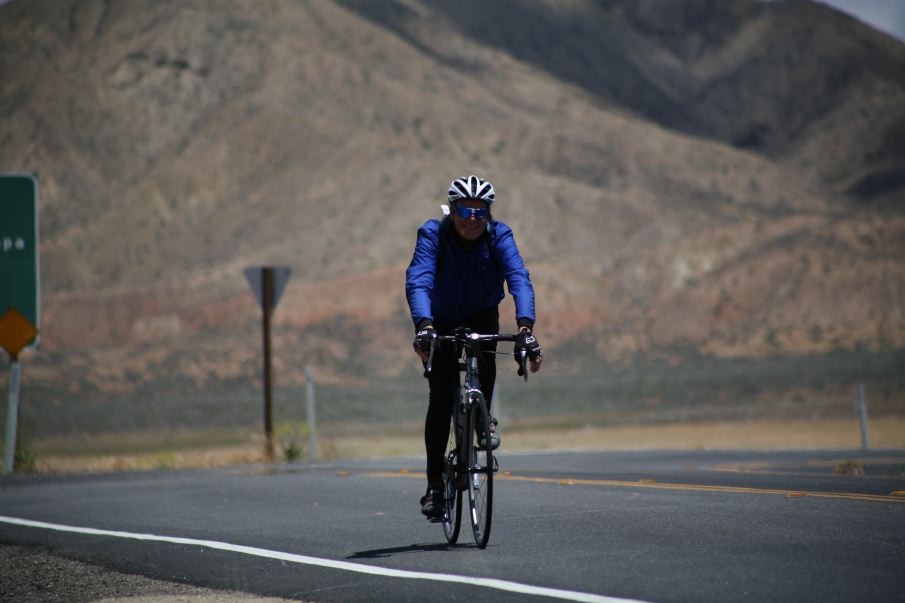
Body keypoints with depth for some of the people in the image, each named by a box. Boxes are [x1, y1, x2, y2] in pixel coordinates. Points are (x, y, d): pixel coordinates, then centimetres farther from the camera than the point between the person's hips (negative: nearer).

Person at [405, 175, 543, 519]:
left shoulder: (499, 236, -23)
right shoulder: (433, 234, -25)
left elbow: (519, 279, -36)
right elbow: (418, 281, -39)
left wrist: (525, 326, -53)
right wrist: (423, 325, -56)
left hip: (482, 315, 1)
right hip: (442, 319, -1)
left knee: (485, 356, -33)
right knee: (441, 400, -11)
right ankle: (434, 484, -4)